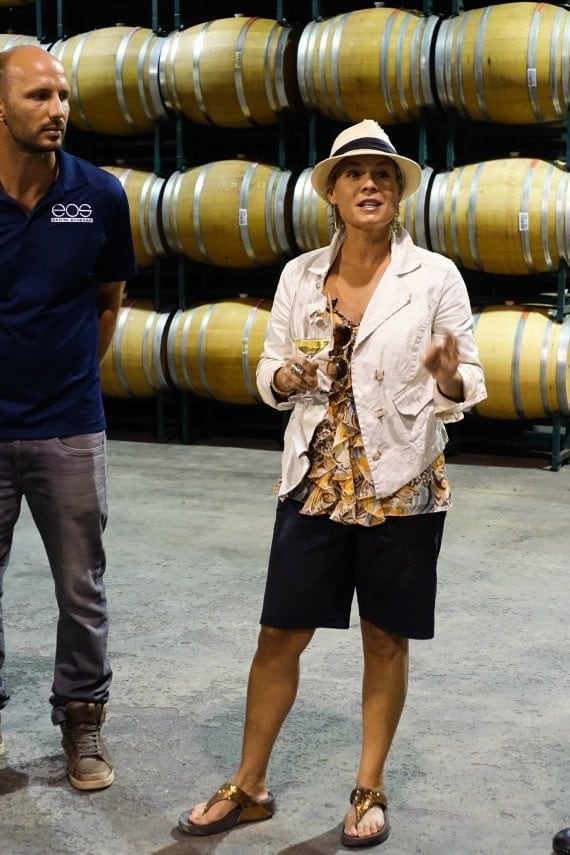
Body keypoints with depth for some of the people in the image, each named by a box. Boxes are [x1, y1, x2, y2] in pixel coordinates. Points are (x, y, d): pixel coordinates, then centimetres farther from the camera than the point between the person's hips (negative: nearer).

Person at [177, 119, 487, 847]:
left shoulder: (435, 276, -5)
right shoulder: (300, 274, 3)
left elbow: (466, 387, -3)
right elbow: (269, 371, 9)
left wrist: (448, 381, -26)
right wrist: (285, 378, -14)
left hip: (402, 484, -2)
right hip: (317, 481, 2)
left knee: (385, 641, 10)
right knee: (279, 637, 6)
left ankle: (369, 792, 27)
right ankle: (248, 787, 23)